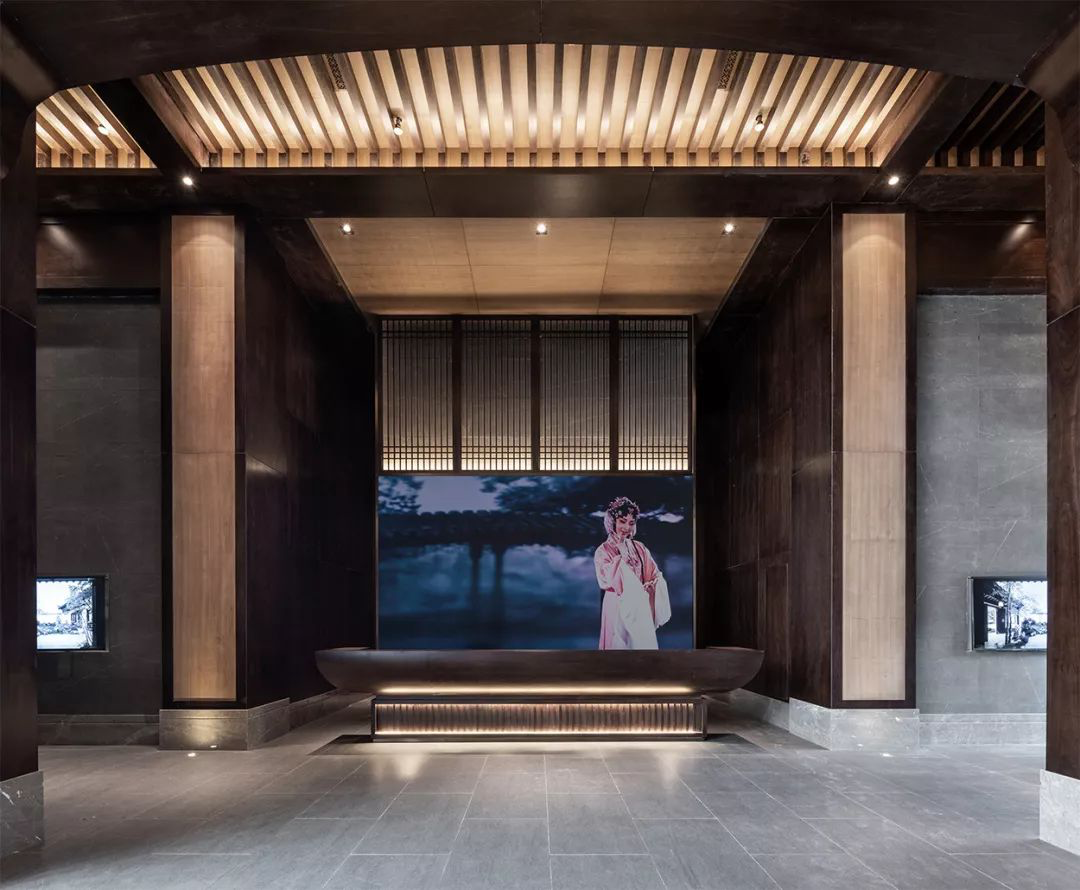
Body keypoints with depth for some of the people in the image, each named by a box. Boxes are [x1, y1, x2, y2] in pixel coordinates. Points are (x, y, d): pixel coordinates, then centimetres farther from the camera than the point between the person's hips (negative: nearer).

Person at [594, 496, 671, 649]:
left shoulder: (639, 548, 10)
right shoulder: (603, 551, -2)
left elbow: (655, 575, 6)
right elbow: (609, 579, -16)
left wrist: (650, 586, -15)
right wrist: (622, 553, -13)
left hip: (640, 608, 4)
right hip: (617, 608, -4)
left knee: (643, 644, 1)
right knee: (619, 644, -5)